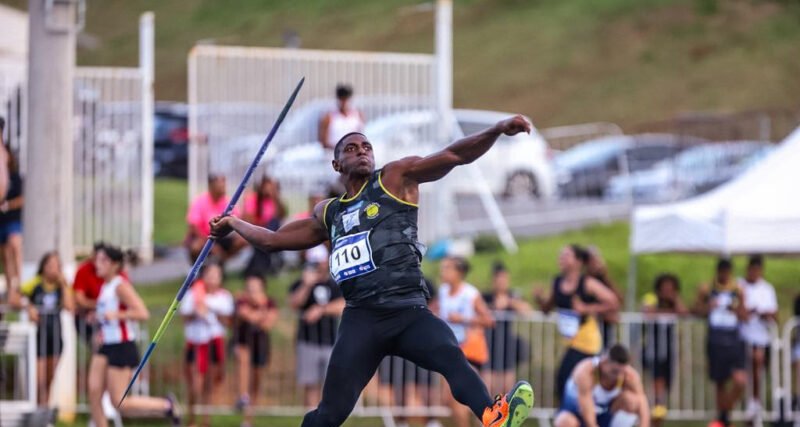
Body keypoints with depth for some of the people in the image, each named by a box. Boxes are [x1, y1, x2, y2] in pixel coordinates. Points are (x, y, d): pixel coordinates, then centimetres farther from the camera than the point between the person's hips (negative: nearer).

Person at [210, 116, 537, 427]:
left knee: (451, 356, -34)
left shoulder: (396, 178, 11)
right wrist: (233, 223, 46)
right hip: (362, 319, 4)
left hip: (409, 312, -4)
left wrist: (498, 129, -12)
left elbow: (454, 155, 1)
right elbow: (273, 240, 37)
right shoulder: (328, 214, 23)